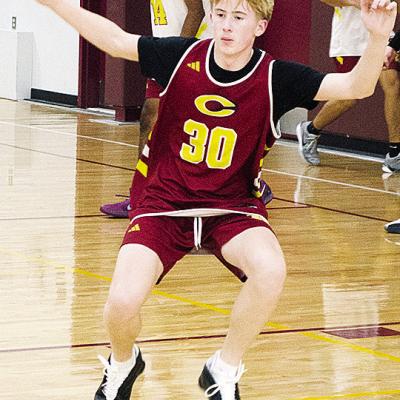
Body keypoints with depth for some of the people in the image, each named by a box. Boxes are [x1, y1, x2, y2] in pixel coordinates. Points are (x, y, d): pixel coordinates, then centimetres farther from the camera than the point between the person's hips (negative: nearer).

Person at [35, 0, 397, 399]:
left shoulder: (276, 78, -12)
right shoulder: (182, 56, -8)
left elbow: (355, 86, -19)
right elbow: (116, 41, 4)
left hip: (232, 207, 0)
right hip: (163, 202, 0)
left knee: (270, 269, -32)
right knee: (122, 302, -20)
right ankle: (122, 365, 19)